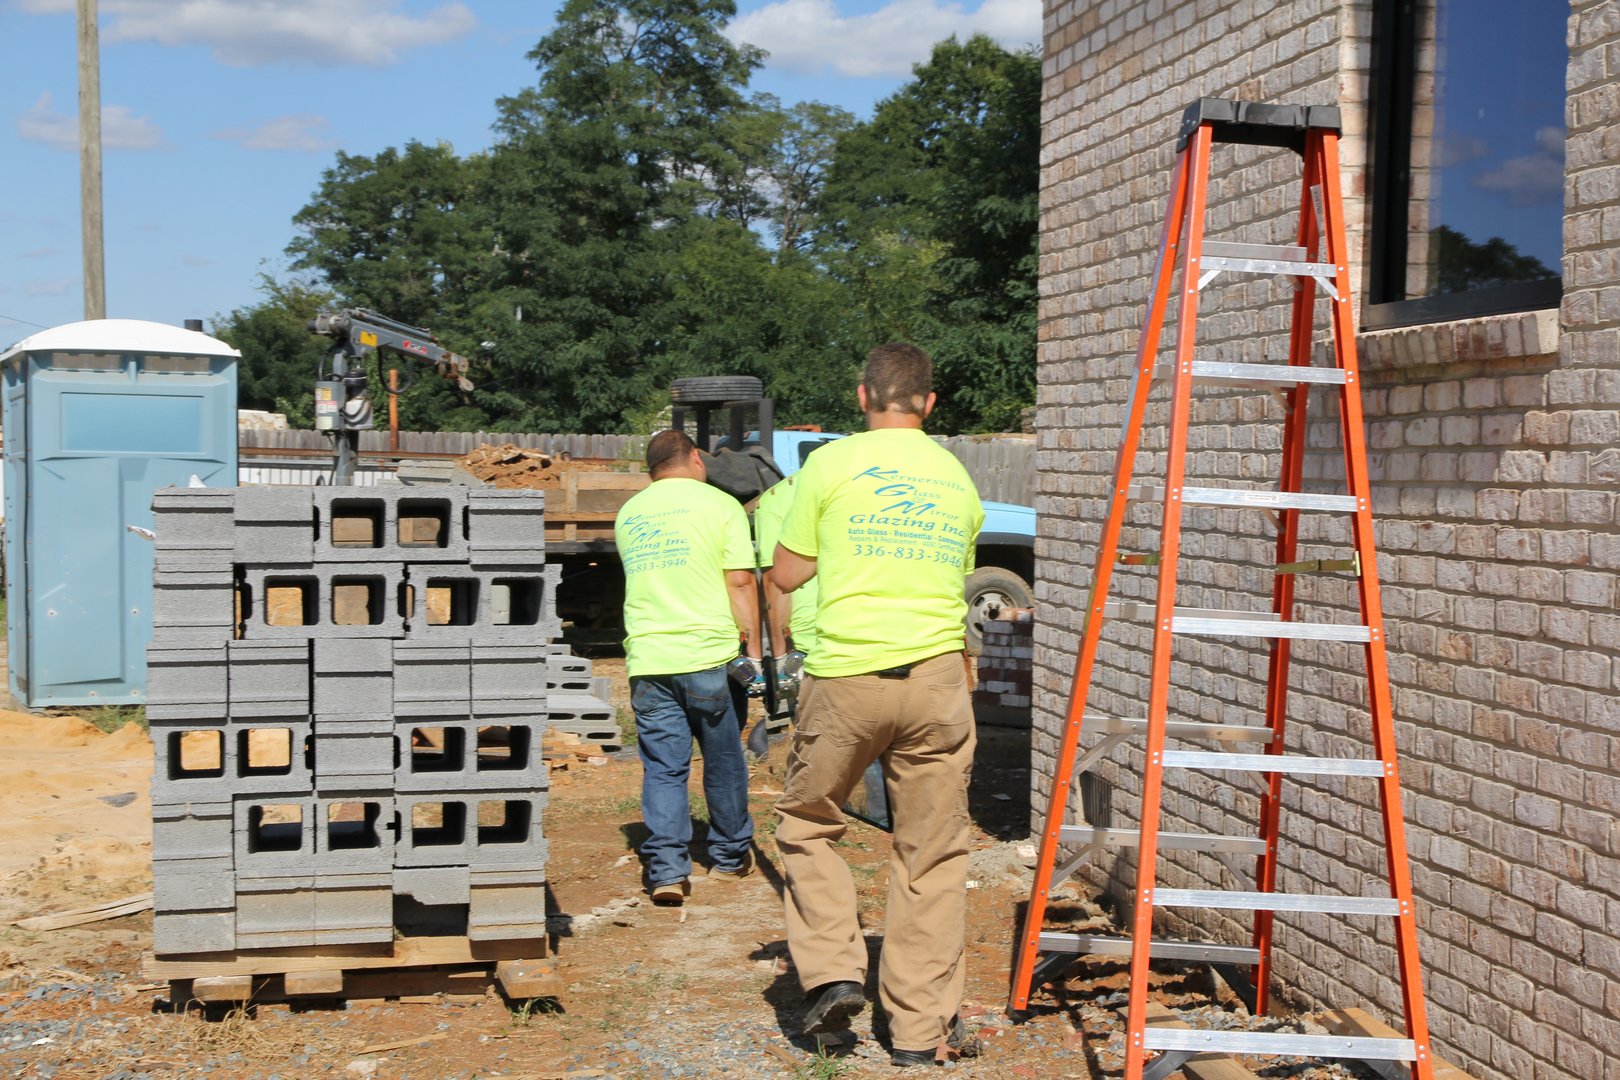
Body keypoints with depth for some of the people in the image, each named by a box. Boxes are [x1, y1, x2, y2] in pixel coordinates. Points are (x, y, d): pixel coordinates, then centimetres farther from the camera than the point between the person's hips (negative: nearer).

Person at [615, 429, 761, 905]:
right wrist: (754, 648, -2)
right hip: (708, 655, -3)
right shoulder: (720, 504, -1)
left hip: (646, 658, 3)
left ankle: (667, 870, -2)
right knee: (723, 763, 13)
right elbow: (740, 583, -7)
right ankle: (731, 856, 27)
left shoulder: (628, 513, 14)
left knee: (662, 767, 6)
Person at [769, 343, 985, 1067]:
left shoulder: (832, 464, 0)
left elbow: (786, 573, 6)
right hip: (937, 679, 3)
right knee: (931, 854, 8)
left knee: (807, 824, 18)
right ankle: (922, 1028, 13)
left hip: (845, 675, -2)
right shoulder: (958, 479, 12)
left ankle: (832, 973, 7)